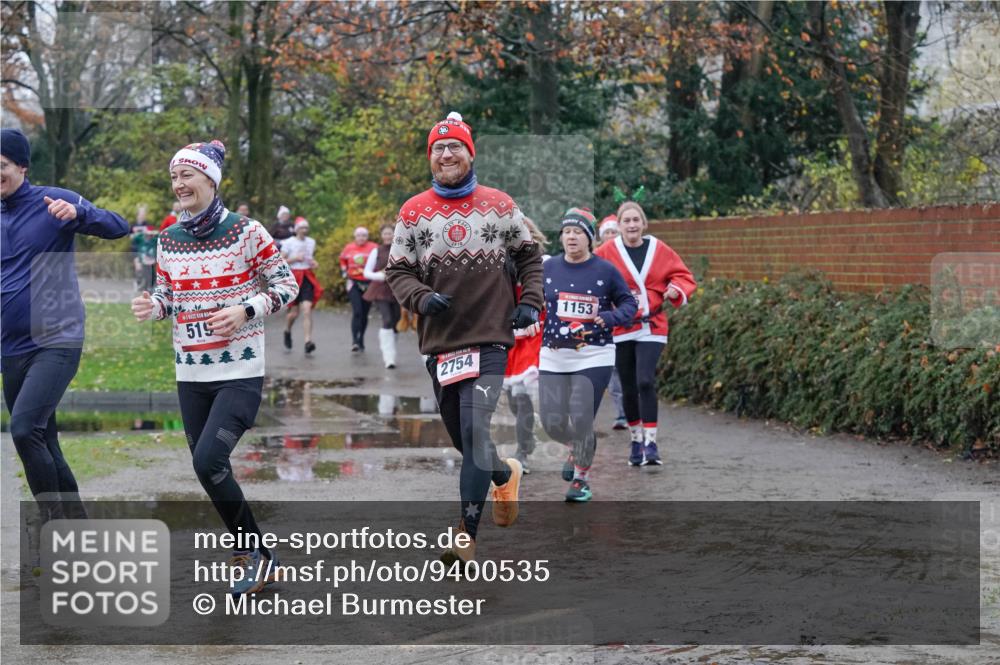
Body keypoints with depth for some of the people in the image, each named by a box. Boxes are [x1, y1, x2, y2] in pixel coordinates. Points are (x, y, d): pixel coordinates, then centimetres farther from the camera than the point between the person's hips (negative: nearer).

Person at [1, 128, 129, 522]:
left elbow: (119, 227, -12)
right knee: (43, 446, 11)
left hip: (56, 342, -7)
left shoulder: (53, 201, -4)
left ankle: (55, 523, -11)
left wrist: (77, 213, -30)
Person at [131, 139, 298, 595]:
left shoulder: (245, 232, -9)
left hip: (240, 373, -6)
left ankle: (257, 555, -3)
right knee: (207, 468, 8)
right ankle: (253, 555, 25)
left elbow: (287, 284, -3)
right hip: (191, 374, 6)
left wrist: (246, 311, -17)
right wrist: (151, 307, -5)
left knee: (209, 460, -19)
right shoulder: (168, 241, 6)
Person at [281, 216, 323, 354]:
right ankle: (287, 331, 37)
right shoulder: (289, 242, -2)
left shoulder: (311, 242, 11)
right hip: (293, 277, -3)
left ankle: (308, 342, -19)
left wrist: (314, 263, 7)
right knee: (294, 313, 3)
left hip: (308, 279, 3)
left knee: (307, 310, -12)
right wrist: (295, 259, -16)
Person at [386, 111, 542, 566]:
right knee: (461, 437, 10)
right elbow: (397, 272, 6)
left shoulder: (499, 206, 6)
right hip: (440, 339, 3)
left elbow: (529, 255, 17)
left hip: (489, 337, -2)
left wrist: (530, 302, 3)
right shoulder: (414, 212, 6)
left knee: (474, 430, -16)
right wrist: (422, 298, -13)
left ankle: (465, 537, -15)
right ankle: (505, 474, 43)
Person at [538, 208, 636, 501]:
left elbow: (628, 303, 4)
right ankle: (578, 448, 36)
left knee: (581, 420, -10)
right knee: (553, 422, 1)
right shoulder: (548, 268, 3)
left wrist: (609, 318, -14)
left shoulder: (605, 271, -3)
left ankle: (581, 477, 12)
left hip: (594, 358, -3)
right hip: (553, 358, 3)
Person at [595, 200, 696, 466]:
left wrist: (676, 289, -14)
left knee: (646, 381, -16)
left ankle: (651, 443, -12)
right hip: (620, 329, 1)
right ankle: (636, 441, 25)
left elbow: (684, 275, 9)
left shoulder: (659, 250, 1)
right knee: (629, 389, 8)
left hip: (652, 327, -1)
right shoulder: (606, 252, -2)